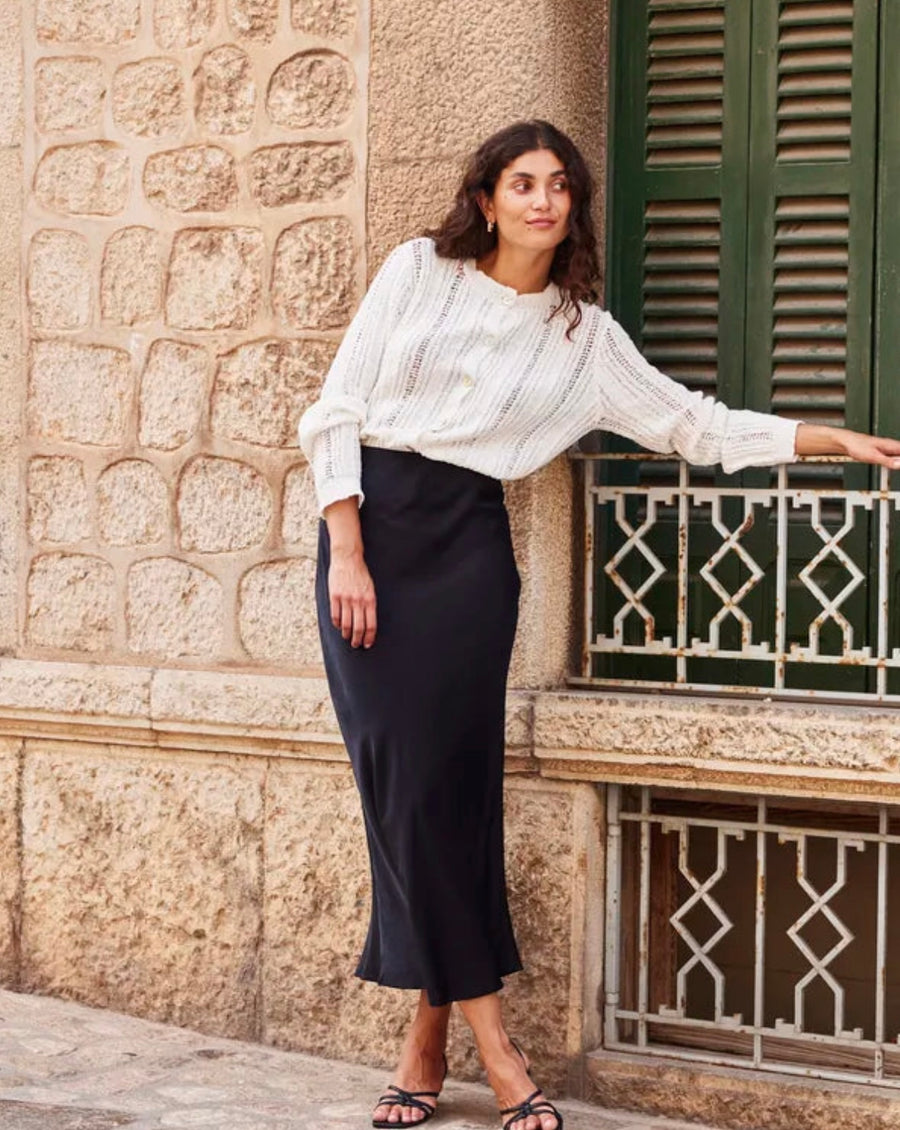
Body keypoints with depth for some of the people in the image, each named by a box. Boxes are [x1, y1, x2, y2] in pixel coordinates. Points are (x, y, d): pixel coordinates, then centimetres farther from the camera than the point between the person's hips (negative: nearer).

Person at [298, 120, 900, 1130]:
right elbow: (338, 410, 2)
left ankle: (427, 1044, 4)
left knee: (448, 784, -6)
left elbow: (693, 424, 15)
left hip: (469, 546, 1)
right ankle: (489, 1046, 0)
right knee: (398, 781, -6)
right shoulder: (419, 271, 5)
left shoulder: (585, 335, 10)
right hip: (369, 518, -1)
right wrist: (346, 555, -8)